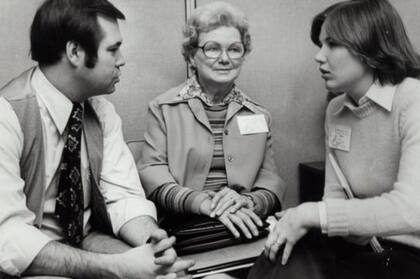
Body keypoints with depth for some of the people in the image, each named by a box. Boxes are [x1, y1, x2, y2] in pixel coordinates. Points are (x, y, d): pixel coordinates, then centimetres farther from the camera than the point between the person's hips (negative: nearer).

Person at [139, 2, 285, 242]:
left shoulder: (260, 115, 13)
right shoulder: (163, 108, 5)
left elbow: (271, 182, 7)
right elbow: (151, 172, -5)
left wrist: (248, 202, -15)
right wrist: (204, 203, -21)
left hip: (243, 230, 2)